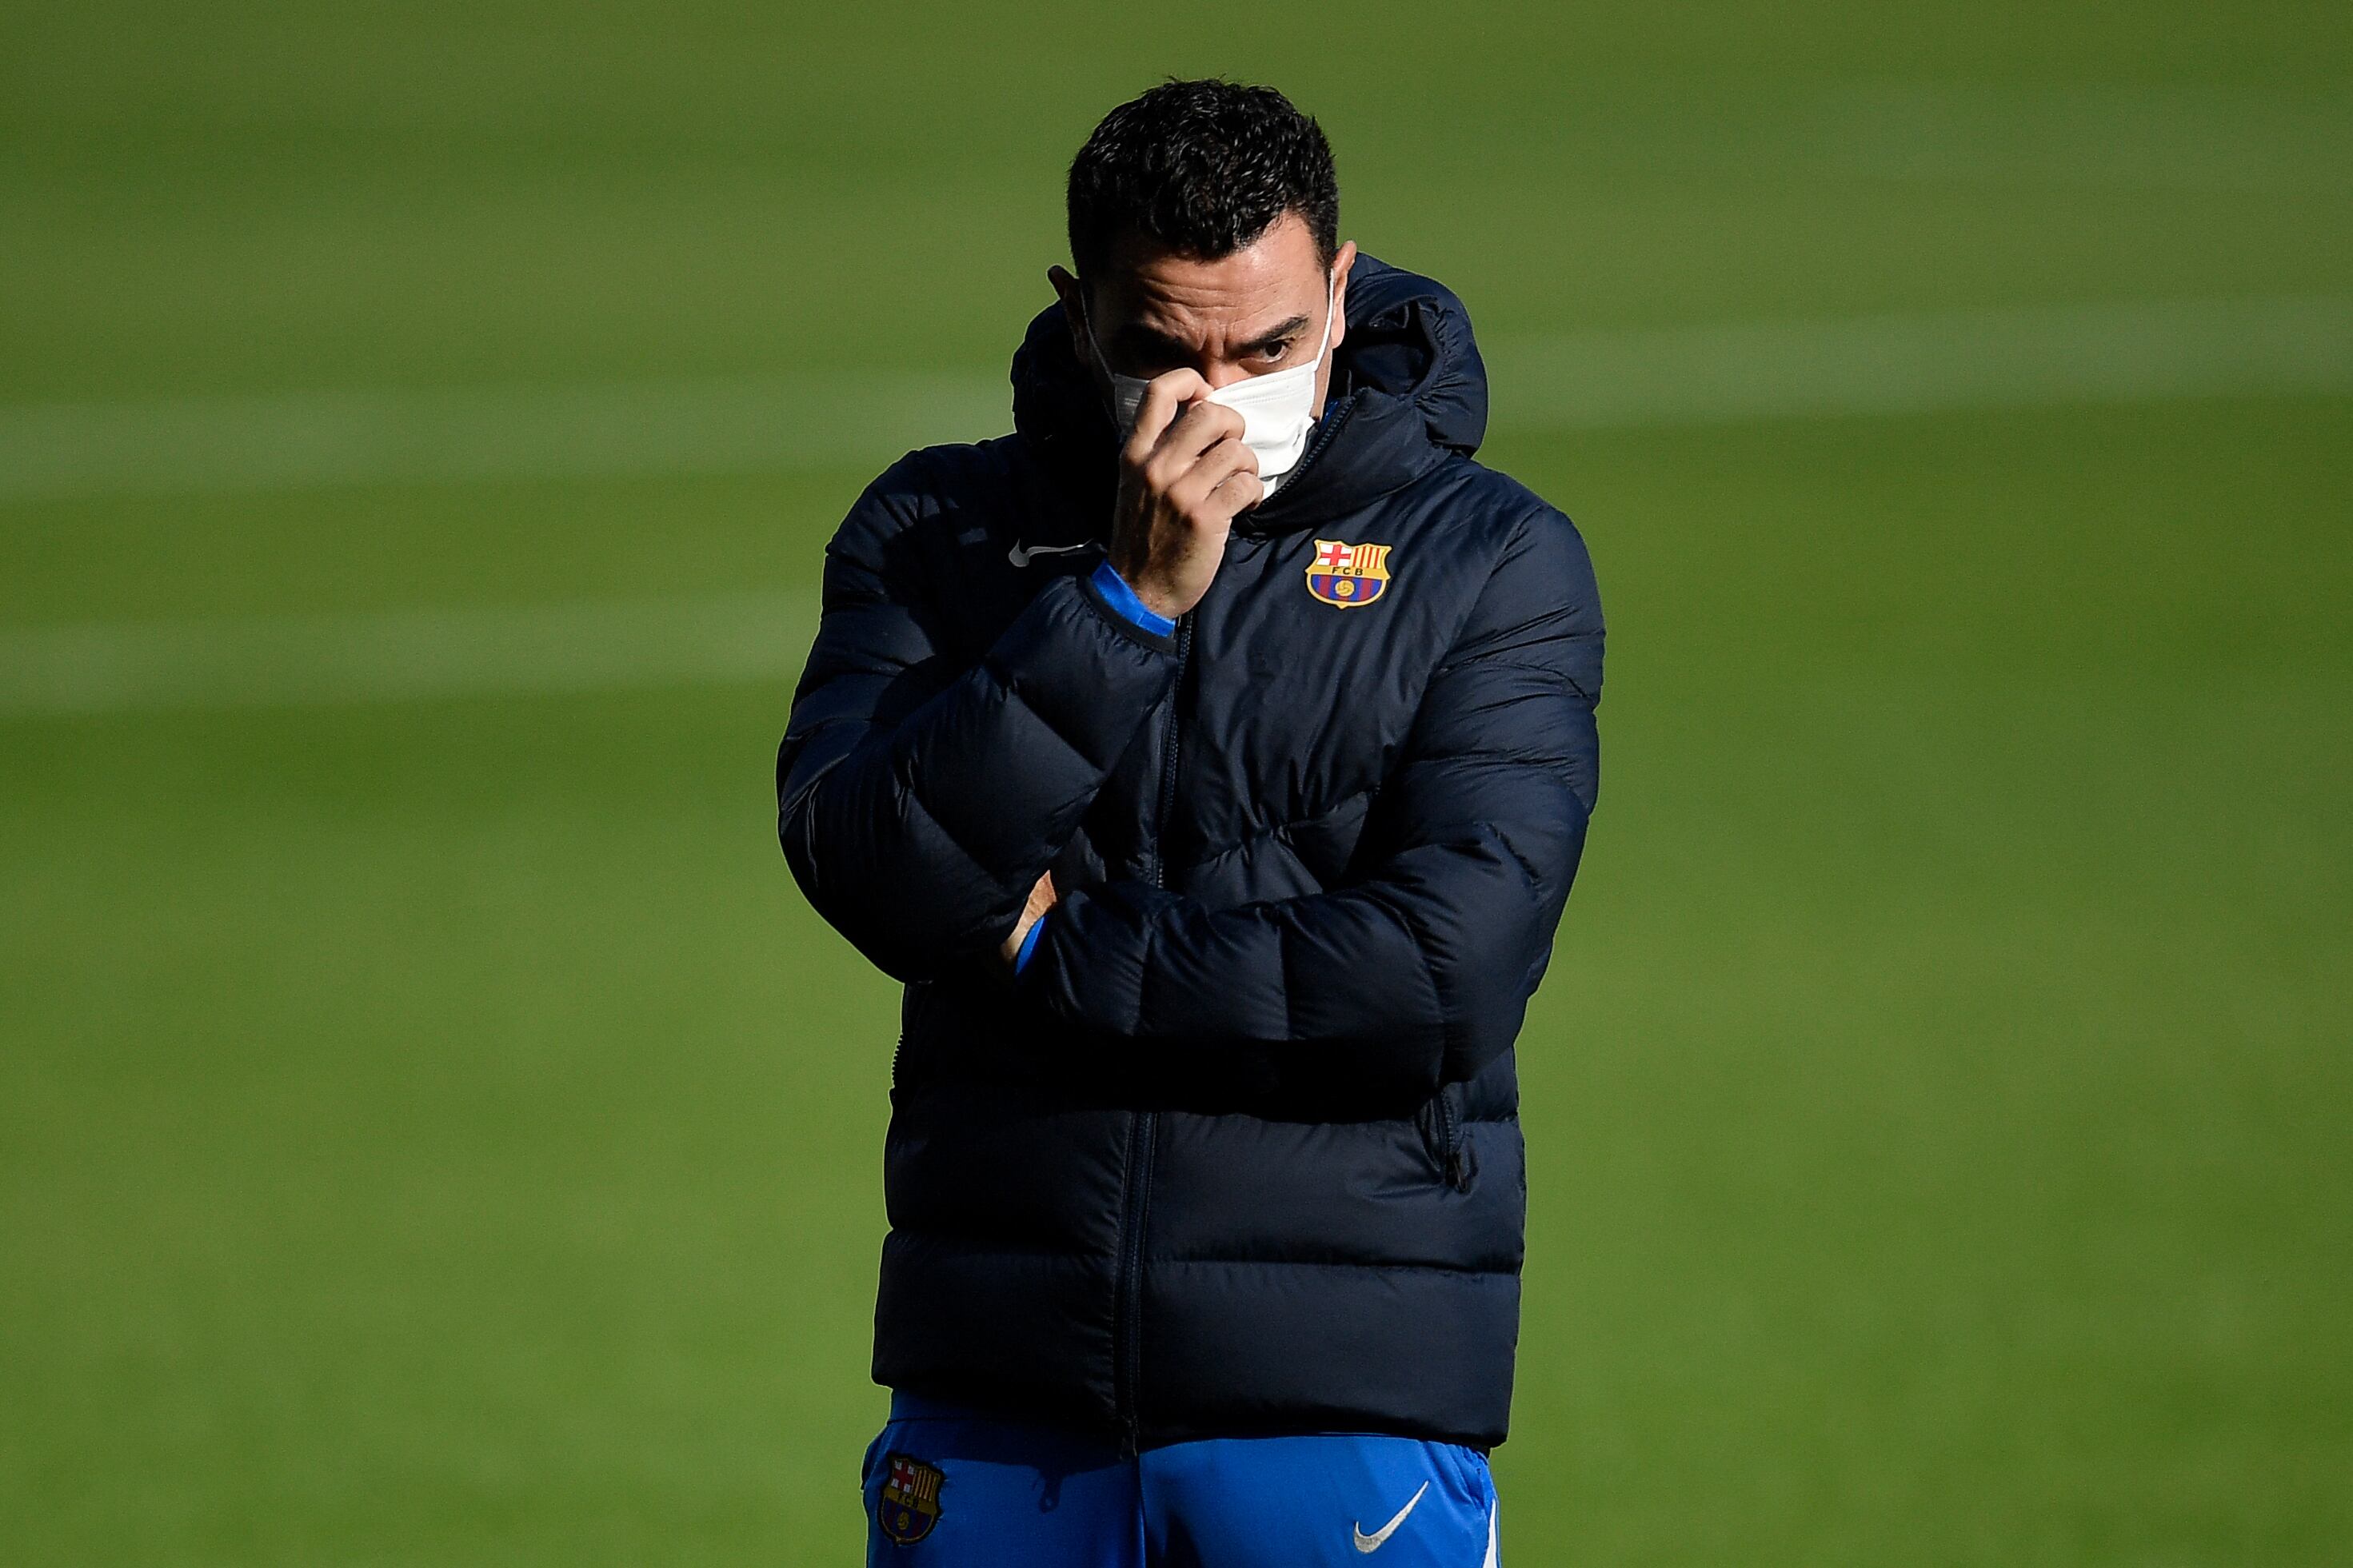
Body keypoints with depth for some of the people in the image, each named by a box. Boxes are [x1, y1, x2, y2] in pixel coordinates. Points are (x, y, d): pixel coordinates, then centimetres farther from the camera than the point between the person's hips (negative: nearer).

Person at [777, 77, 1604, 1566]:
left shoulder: (1493, 561, 0)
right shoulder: (935, 532, 7)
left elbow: (1456, 963, -12)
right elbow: (876, 876, -9)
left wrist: (1052, 952, -8)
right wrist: (1128, 601, -16)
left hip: (1346, 1392, -2)